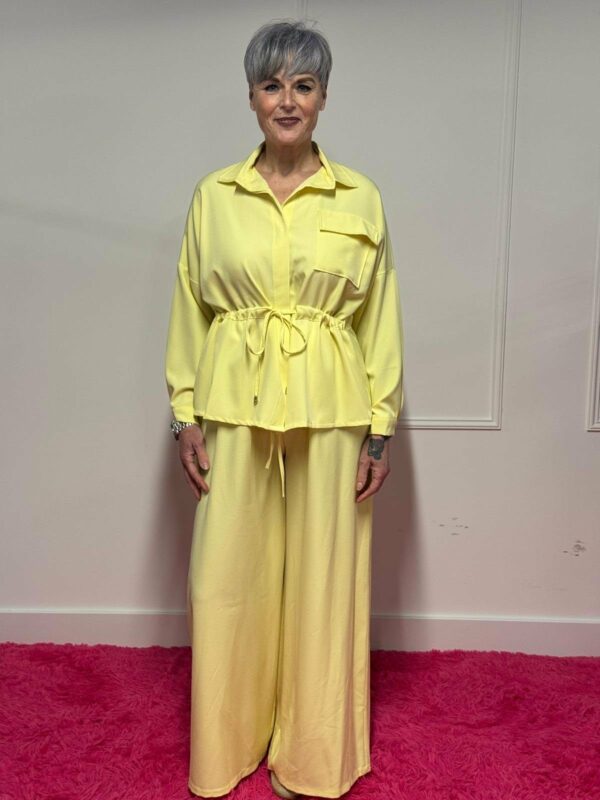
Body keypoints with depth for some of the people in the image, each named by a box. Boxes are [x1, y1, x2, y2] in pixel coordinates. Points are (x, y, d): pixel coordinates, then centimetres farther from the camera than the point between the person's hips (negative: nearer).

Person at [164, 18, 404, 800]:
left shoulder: (360, 198, 1)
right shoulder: (213, 195, 3)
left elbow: (381, 319, 2)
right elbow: (189, 311, 5)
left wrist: (382, 426, -2)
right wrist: (186, 416, 0)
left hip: (329, 411, 0)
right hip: (236, 409, 1)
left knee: (323, 574, 9)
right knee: (228, 574, 7)